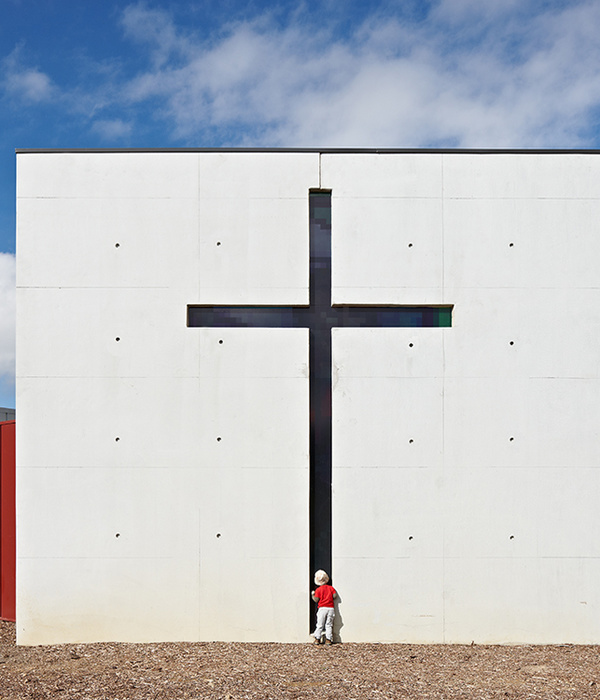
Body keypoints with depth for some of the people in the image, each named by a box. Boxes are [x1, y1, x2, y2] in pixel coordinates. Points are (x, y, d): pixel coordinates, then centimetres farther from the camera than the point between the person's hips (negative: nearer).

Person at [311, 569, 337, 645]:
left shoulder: (318, 590, -2)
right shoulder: (331, 588, 5)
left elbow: (316, 600, -5)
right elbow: (335, 595, -2)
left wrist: (312, 595, 12)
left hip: (322, 608, -2)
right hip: (330, 608, 2)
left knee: (320, 624, 4)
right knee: (329, 625, 7)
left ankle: (317, 639, 4)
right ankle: (328, 639, 4)